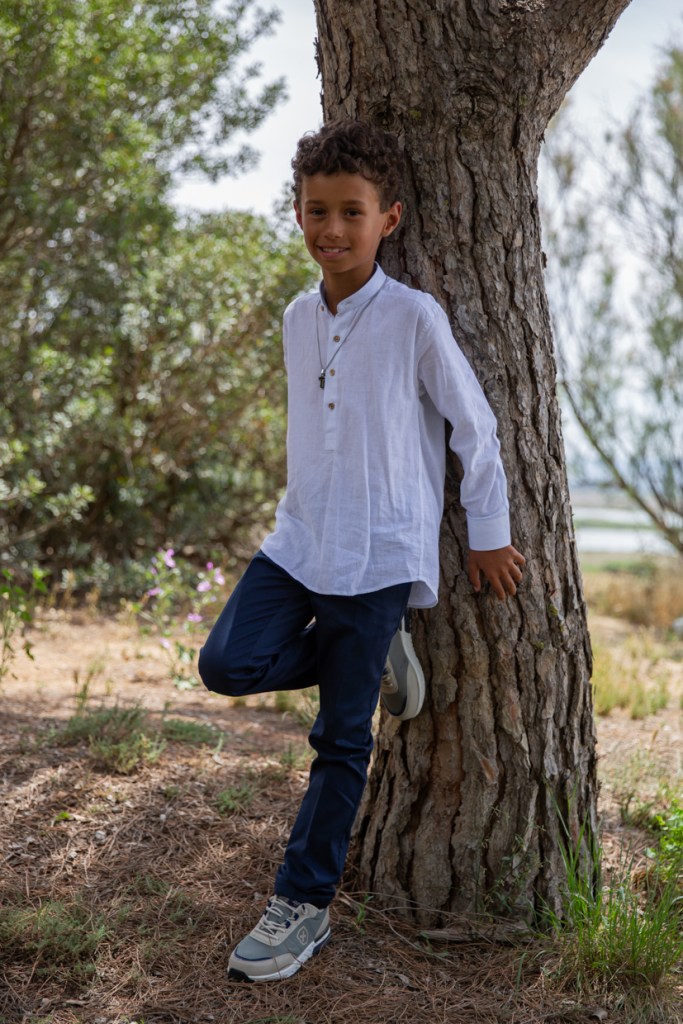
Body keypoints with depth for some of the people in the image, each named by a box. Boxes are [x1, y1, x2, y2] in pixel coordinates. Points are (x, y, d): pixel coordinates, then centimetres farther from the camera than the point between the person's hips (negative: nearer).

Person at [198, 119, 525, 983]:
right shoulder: (298, 320, 8)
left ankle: (303, 904, 16)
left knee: (341, 741, 2)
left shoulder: (414, 318, -10)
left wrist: (489, 535, 2)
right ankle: (370, 658, 13)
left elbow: (475, 427, -3)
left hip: (380, 553, -5)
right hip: (299, 540, 6)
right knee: (228, 664, -11)